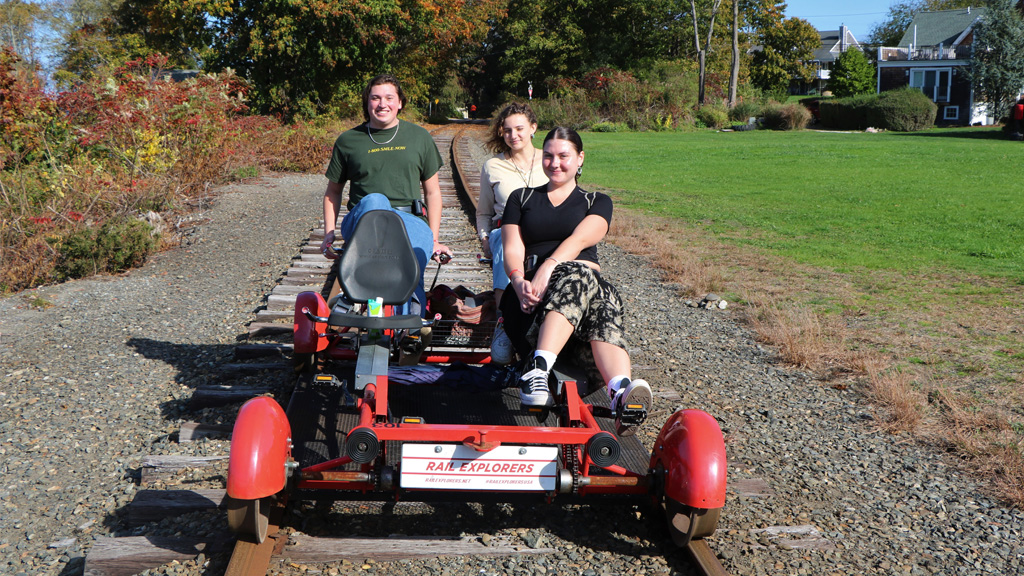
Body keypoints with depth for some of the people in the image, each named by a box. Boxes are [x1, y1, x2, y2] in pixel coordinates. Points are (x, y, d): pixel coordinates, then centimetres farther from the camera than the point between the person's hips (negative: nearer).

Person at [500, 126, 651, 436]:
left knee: (604, 305, -39)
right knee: (578, 274, -38)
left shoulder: (597, 202, 21)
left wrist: (549, 267, -22)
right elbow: (512, 248, 9)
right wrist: (519, 281, -15)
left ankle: (621, 392, -64)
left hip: (589, 282, 1)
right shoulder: (521, 198, 26)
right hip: (532, 296, -1)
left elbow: (580, 240, -1)